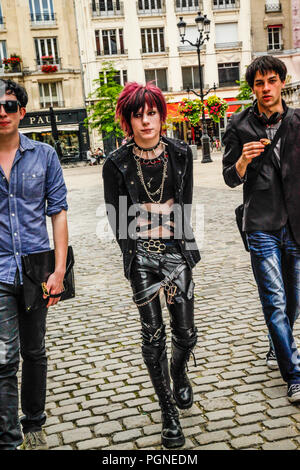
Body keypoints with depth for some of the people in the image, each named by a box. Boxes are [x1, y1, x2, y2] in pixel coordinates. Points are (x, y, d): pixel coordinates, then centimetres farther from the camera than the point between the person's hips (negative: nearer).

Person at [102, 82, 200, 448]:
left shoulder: (180, 154, 2)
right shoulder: (116, 164, -4)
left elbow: (184, 205, 2)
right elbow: (117, 220, -4)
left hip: (177, 250, 2)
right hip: (141, 256, -1)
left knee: (185, 332, 6)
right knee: (153, 337, 2)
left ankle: (179, 375, 41)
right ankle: (169, 413, 17)